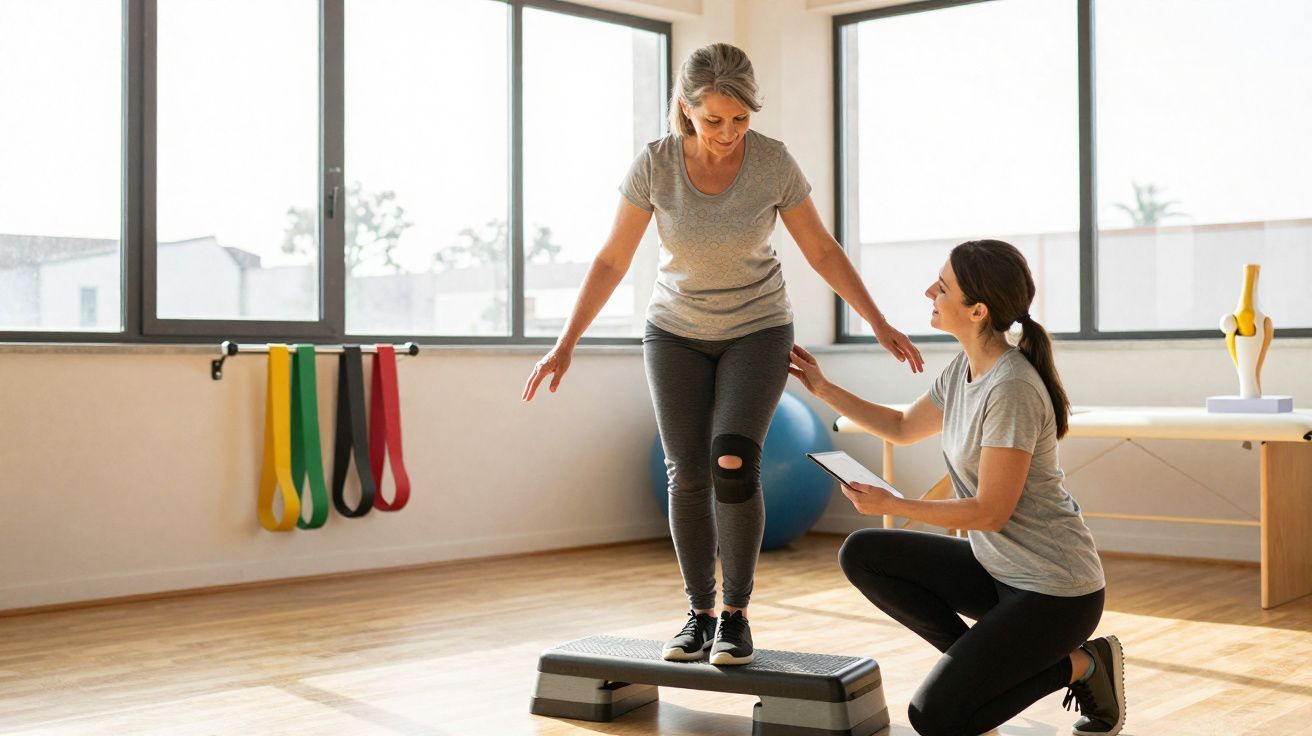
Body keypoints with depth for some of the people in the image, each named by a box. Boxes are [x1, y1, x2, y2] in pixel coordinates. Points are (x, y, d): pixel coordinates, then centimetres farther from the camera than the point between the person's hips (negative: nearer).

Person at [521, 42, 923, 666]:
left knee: (733, 464, -18)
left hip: (756, 332, -1)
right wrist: (565, 345, -15)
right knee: (687, 474, -7)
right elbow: (611, 261, -10)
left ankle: (735, 614, -3)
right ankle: (699, 614, 8)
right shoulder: (654, 165, -17)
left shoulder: (773, 162, -18)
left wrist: (881, 326, -9)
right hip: (677, 333, 1)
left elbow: (822, 251, -7)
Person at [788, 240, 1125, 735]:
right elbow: (902, 428, 20)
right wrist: (823, 389, 12)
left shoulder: (1011, 388, -25)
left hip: (1053, 592, -9)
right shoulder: (965, 369, 3)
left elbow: (990, 511, -21)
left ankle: (1080, 665, 5)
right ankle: (982, 663, 7)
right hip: (996, 569, 9)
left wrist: (891, 505, -20)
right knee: (861, 555, 0)